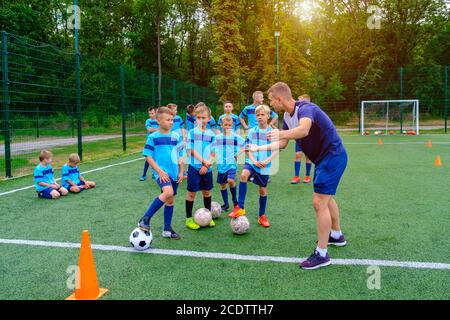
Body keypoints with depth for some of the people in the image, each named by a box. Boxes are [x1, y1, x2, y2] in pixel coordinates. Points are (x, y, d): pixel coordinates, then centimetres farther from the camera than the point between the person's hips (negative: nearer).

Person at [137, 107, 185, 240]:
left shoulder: (177, 136, 6)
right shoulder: (153, 137, -5)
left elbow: (180, 156, 12)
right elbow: (148, 156, -6)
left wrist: (181, 172, 5)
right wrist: (159, 171, -14)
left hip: (174, 173, 5)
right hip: (162, 172, -5)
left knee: (170, 200, 11)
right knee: (168, 192, -29)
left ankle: (167, 229, 26)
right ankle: (146, 218, -13)